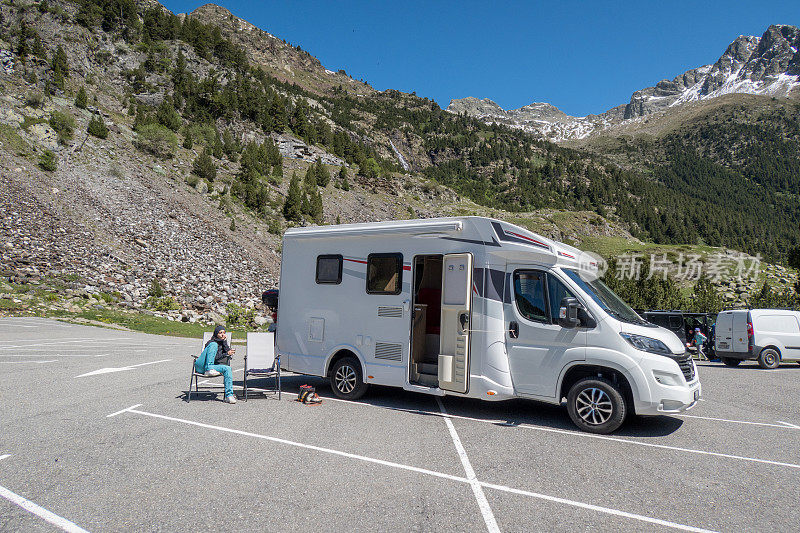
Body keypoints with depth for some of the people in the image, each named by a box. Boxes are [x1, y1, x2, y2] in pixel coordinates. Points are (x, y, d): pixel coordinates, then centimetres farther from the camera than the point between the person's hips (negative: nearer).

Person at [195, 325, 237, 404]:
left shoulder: (223, 344, 24)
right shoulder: (212, 342, 6)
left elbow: (228, 351, 4)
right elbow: (216, 357, -6)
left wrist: (225, 341, 4)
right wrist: (226, 354, -14)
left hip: (212, 366, 5)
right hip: (201, 365, -5)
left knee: (227, 368, -24)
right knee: (213, 345, -22)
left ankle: (229, 395, -27)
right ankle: (209, 370, -33)